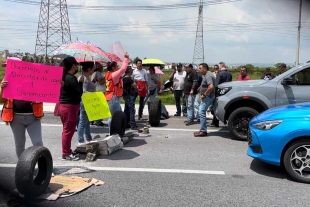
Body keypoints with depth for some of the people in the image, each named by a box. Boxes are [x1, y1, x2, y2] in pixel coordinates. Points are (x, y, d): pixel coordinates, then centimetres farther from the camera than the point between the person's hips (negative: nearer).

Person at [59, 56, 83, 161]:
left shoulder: (65, 77, 12)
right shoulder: (71, 78, -19)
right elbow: (79, 92, -18)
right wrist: (81, 82, -4)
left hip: (65, 105, 11)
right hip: (70, 107, -10)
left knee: (68, 130, 18)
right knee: (68, 131, -4)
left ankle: (68, 150, 28)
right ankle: (66, 154, 3)